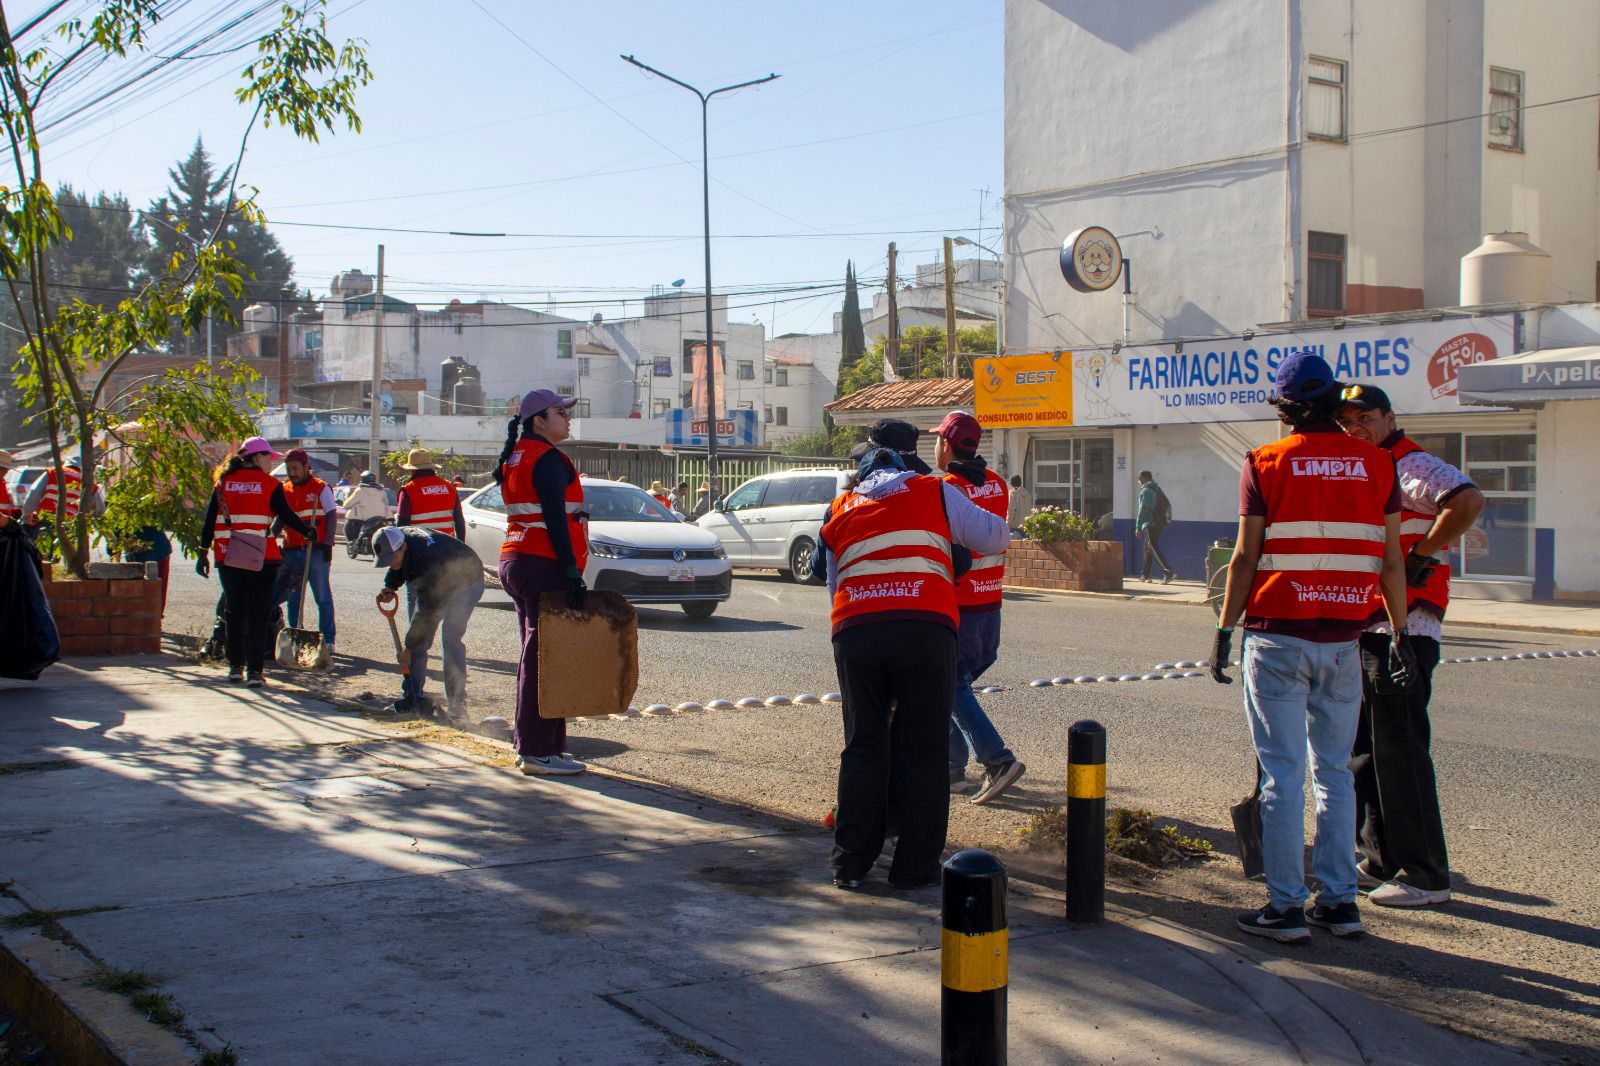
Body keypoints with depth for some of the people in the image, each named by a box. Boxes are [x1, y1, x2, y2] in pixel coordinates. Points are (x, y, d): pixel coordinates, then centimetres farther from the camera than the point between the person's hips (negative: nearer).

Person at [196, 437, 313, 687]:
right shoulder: (270, 484, -3)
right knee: (258, 615, 1)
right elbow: (287, 516, -3)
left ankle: (235, 667, 20)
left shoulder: (224, 482, 8)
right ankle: (254, 671, -4)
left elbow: (209, 520, 6)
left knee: (234, 611, 16)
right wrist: (307, 532, 14)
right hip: (262, 558, -3)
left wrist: (203, 553, 8)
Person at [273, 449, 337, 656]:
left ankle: (328, 641, 1)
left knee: (322, 597, -2)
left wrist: (327, 544, -10)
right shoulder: (284, 490, 13)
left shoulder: (320, 488, 0)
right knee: (293, 598, 9)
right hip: (291, 551, 5)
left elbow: (331, 516, -2)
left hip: (316, 550, -5)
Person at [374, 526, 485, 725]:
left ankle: (456, 705, -19)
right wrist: (390, 587, -13)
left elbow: (427, 610, -36)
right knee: (419, 640, 2)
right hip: (433, 582, 8)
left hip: (466, 582, -8)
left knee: (451, 639, -21)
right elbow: (398, 568, 7)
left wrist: (409, 646, -31)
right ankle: (412, 697, 11)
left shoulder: (428, 560, -42)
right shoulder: (396, 539, -18)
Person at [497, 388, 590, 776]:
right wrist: (572, 573, -21)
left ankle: (528, 743, 20)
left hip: (516, 562, 10)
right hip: (543, 566, -10)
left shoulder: (516, 457, 18)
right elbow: (555, 520, -19)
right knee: (545, 656, -8)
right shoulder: (548, 459, -12)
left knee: (534, 655, 15)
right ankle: (538, 751, -7)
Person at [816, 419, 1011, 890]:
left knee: (863, 749, 13)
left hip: (855, 633, 3)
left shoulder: (839, 511, 20)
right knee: (922, 751, 6)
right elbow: (993, 537, 13)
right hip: (925, 628, -3)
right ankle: (914, 866, 9)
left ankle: (851, 863, 15)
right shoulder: (935, 493, 11)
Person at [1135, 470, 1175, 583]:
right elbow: (1168, 505, 20)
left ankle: (1168, 573, -24)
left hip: (1150, 524, -9)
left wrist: (1138, 527, -17)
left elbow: (1143, 510, -17)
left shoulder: (1146, 491, -10)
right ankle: (1145, 574, 21)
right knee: (1148, 548, 17)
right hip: (1160, 523, 9)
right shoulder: (1157, 490, 19)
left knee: (1153, 549, -12)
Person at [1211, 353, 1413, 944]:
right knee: (1335, 772, 13)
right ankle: (1340, 902, 16)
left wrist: (1224, 630, 1)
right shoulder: (1375, 463, 4)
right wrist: (1400, 633, 14)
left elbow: (1245, 558, -6)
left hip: (1278, 636, -3)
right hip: (1343, 640, 3)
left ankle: (1286, 907, 4)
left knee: (1283, 775, 2)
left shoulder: (1266, 463, -5)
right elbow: (1390, 561, 6)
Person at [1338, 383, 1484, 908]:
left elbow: (1468, 500, -29)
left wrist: (1420, 558, -21)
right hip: (1364, 629, 10)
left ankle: (1425, 875, -1)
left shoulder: (1411, 466, -11)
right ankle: (1381, 860, 22)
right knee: (1363, 748, 13)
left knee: (1399, 750, -7)